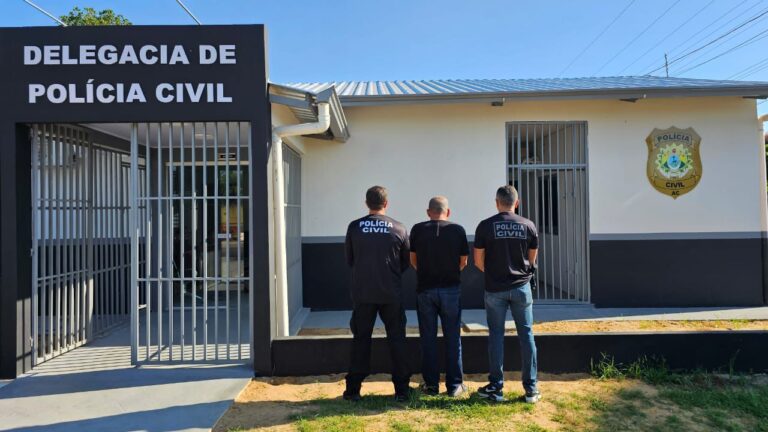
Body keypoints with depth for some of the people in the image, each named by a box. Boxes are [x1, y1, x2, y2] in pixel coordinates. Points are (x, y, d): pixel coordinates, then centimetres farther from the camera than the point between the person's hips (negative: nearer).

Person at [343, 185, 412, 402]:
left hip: (362, 293, 1)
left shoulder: (354, 227, -3)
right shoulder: (398, 228, -3)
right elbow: (405, 263, 6)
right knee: (396, 339, 10)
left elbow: (349, 260, 7)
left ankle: (353, 389, 15)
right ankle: (401, 389, 14)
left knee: (361, 339, 10)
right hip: (391, 294, 0)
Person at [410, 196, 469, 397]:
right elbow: (463, 262, 4)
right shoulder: (458, 230, -3)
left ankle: (431, 384, 16)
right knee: (452, 337, 9)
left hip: (425, 289, 1)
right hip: (451, 289, 0)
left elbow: (413, 260, 6)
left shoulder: (417, 229, -2)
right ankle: (454, 385, 15)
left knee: (428, 338, 10)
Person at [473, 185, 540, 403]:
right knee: (526, 335, 9)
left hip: (495, 289, -1)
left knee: (496, 335, 8)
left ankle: (496, 387, 15)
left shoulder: (485, 226, -6)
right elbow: (532, 260, 8)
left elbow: (478, 261, -3)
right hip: (521, 287, 1)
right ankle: (531, 388, 15)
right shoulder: (528, 225, 0)